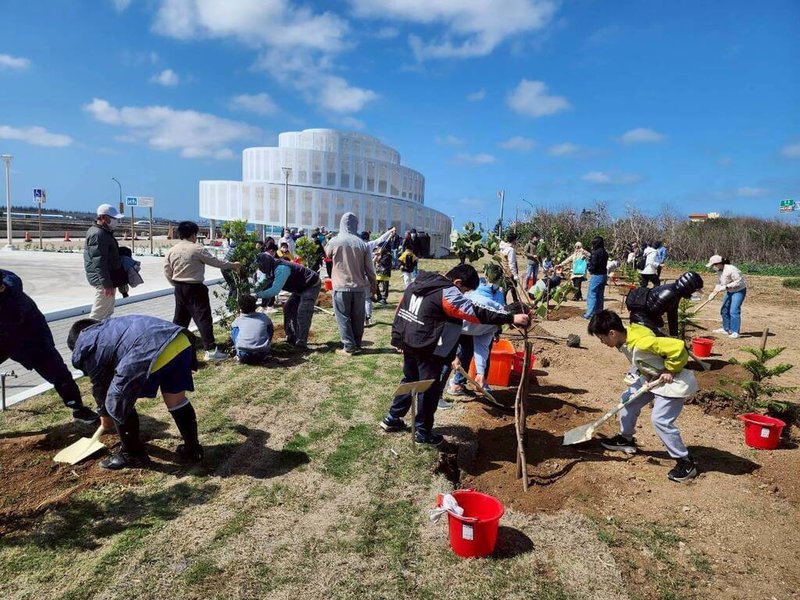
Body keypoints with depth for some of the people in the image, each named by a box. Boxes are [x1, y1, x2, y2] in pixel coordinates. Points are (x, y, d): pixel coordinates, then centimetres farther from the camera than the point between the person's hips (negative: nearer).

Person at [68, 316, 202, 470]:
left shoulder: (86, 350, 20)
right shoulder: (109, 326, 41)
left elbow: (100, 386, 31)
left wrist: (104, 414, 50)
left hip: (148, 353, -7)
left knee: (117, 406, 18)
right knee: (176, 400, 24)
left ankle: (133, 454, 32)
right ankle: (193, 450, 32)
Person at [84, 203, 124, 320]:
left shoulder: (105, 232, 15)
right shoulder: (97, 234, -18)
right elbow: (99, 262, -24)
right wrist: (107, 284, -26)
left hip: (109, 279, 11)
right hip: (103, 281, -11)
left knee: (108, 312, 18)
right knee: (99, 314, -7)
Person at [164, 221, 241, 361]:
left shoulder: (172, 251, 4)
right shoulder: (197, 249, -13)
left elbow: (167, 272, 9)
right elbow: (215, 262, -7)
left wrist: (176, 285, 20)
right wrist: (232, 265, 6)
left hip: (179, 289, 7)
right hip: (195, 289, -7)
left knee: (180, 318, 18)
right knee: (203, 318, -6)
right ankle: (211, 350, -9)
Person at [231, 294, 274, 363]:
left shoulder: (238, 319, 12)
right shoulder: (263, 317, 13)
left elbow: (232, 326, 37)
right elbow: (273, 328, 34)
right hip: (262, 355, 1)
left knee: (234, 328, 21)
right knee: (270, 327, 23)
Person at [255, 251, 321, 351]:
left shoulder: (281, 269, -30)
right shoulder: (272, 270, 1)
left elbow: (275, 290, -35)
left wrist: (257, 295, -29)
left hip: (311, 286, -11)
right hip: (301, 288, 11)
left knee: (303, 313, -19)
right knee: (289, 309, 10)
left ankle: (301, 344, -19)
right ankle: (292, 338, 17)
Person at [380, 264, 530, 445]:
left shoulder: (419, 283, 8)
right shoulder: (449, 294, -19)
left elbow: (400, 309, 13)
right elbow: (477, 313, -25)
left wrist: (398, 337, 22)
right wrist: (511, 318, -24)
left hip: (408, 343, 9)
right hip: (428, 349, -8)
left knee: (409, 381, 24)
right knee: (429, 390, 6)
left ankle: (392, 419, 34)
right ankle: (423, 432, 17)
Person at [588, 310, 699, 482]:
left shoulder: (641, 343, -35)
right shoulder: (625, 340, -6)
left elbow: (678, 347, -37)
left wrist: (670, 370, -24)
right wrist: (646, 374, 2)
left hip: (673, 382, -10)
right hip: (652, 378, 10)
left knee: (660, 420, -16)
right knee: (628, 400, 13)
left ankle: (686, 463, -1)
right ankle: (626, 439, 32)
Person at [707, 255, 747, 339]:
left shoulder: (731, 270, -29)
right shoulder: (719, 271, -1)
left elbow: (739, 282, -27)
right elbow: (721, 282, 10)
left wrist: (726, 287, -27)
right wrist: (717, 288, -8)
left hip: (739, 291, -10)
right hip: (730, 291, 10)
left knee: (734, 311, -17)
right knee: (724, 310, 16)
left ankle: (735, 332, -11)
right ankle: (726, 329, 30)